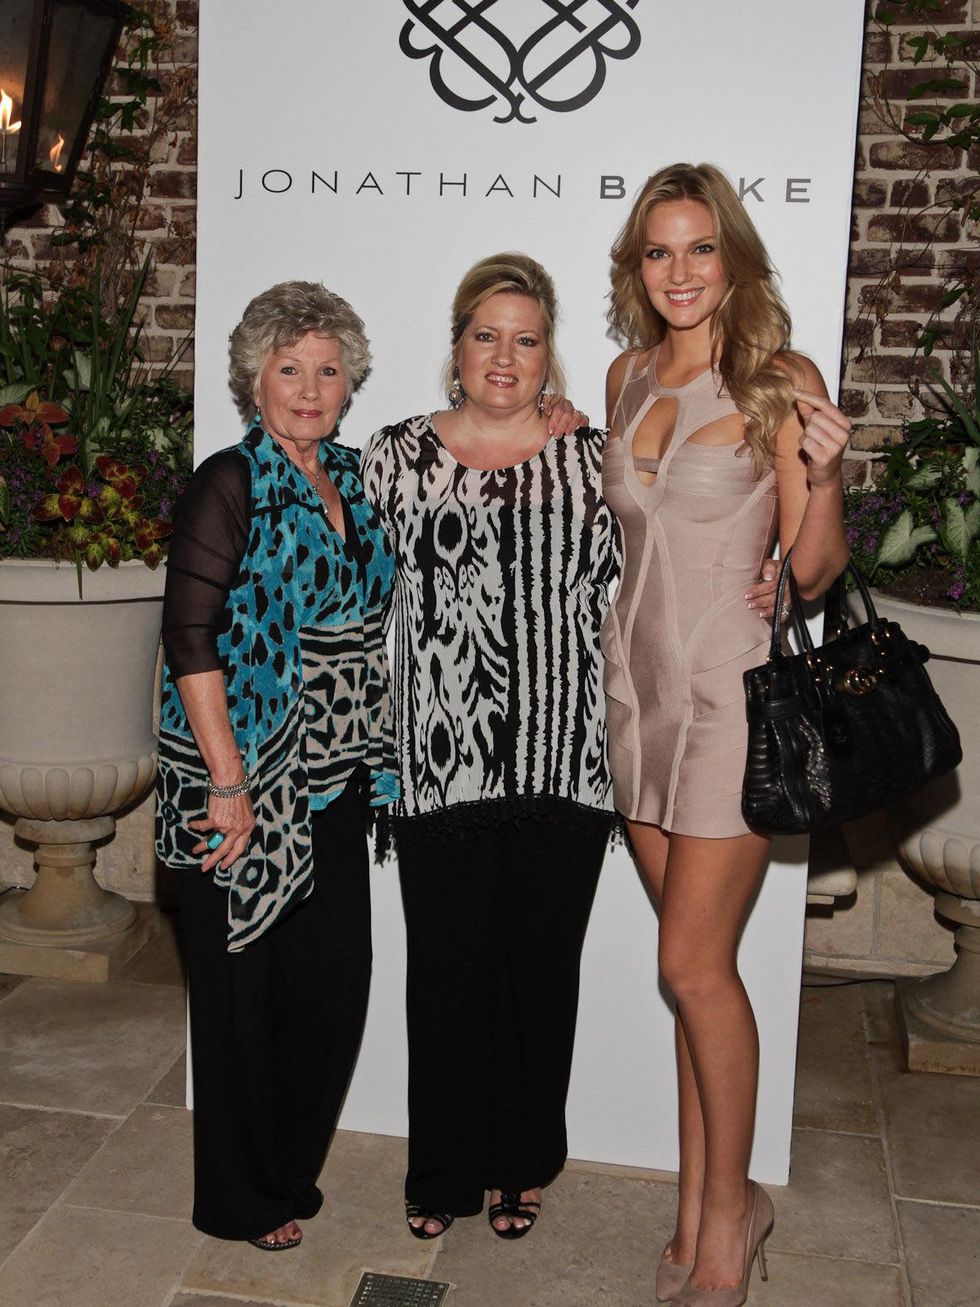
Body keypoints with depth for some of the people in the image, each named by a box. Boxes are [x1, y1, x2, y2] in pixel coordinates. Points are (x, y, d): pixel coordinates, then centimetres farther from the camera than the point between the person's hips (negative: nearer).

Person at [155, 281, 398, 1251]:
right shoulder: (231, 483, -9)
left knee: (334, 975, 11)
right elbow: (189, 636, -15)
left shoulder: (352, 480, 11)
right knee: (246, 985, 6)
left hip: (335, 779, 7)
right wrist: (228, 782, -18)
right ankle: (241, 1200, 26)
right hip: (246, 782, -6)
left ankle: (291, 1169, 34)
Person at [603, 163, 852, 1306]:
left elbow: (813, 574, -8)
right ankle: (703, 1205, 26)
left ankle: (727, 1210, 20)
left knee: (694, 961, -2)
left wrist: (822, 477, -24)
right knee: (696, 960, 12)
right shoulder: (629, 377, 10)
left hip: (735, 688, -5)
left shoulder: (782, 383, -7)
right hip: (640, 677, 5)